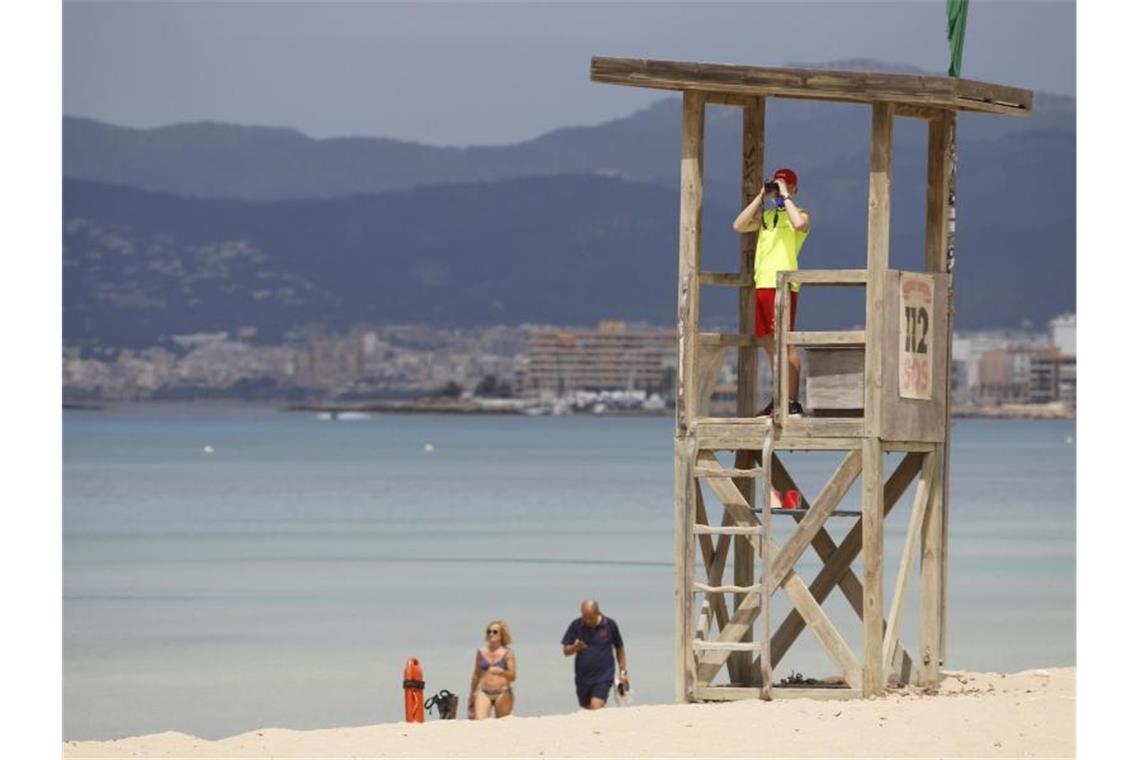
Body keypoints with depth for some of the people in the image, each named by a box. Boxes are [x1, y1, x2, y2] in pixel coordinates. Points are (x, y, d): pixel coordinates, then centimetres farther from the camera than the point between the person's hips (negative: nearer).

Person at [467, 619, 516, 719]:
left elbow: (512, 677, -5)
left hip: (503, 693, -2)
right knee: (479, 721, -18)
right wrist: (472, 695, 22)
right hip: (484, 692, 2)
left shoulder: (508, 653, 0)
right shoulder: (481, 652, 9)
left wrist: (501, 672, -26)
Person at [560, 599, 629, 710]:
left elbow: (619, 648, 8)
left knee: (596, 708, -19)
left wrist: (623, 671, 6)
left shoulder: (610, 625, -5)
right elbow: (565, 650, 1)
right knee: (588, 710, 12)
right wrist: (574, 648, -22)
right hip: (582, 678, 3)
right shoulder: (576, 625, -2)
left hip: (603, 676, -3)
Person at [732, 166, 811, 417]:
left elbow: (799, 224, -23)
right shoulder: (766, 216, 21)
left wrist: (785, 196, -12)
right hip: (762, 284, 8)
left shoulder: (800, 215, 1)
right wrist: (761, 197, 7)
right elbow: (738, 226, 9)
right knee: (769, 343, 10)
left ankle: (793, 402, -11)